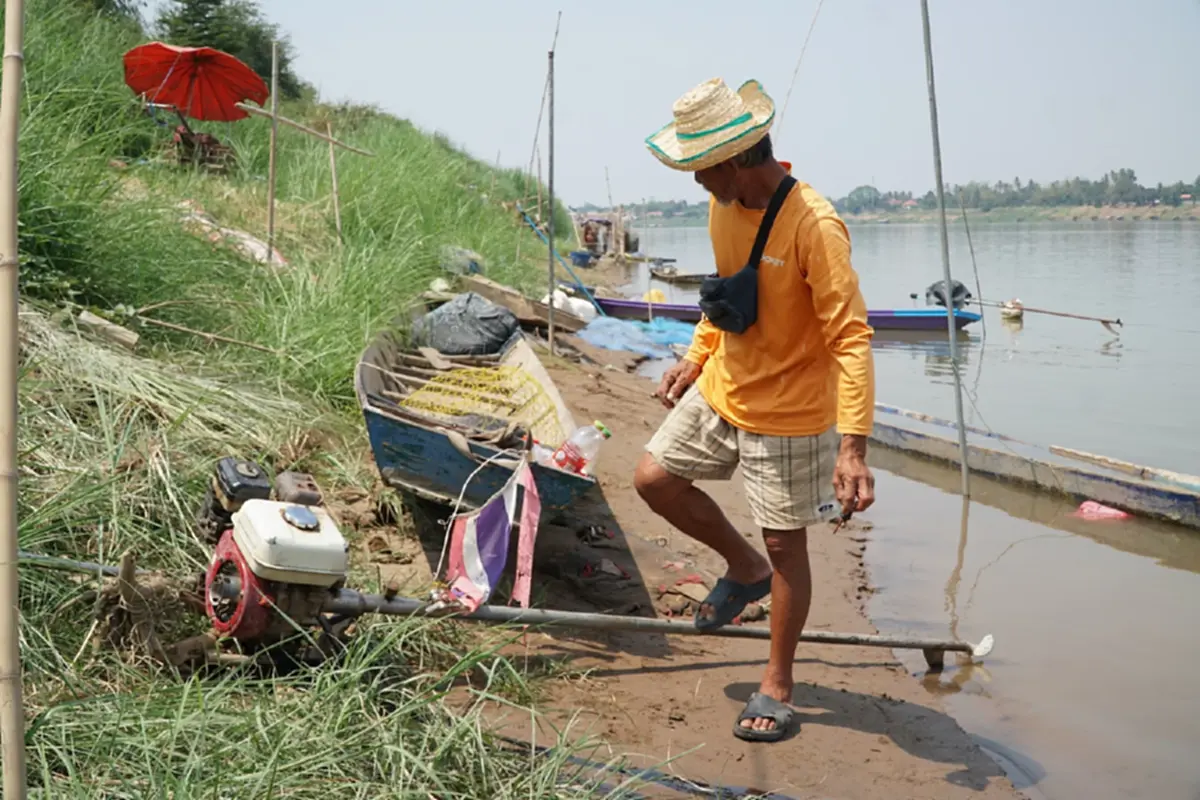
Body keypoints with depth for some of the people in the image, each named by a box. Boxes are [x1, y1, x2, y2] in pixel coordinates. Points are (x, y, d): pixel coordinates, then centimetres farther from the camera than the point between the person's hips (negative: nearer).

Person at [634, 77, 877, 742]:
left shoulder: (814, 225, -27)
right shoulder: (723, 205, -3)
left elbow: (851, 338, -29)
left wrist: (853, 445, -35)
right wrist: (696, 358, 12)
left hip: (788, 414, -7)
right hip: (721, 389, 7)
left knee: (784, 546, 5)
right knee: (654, 478, 9)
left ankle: (778, 685, 23)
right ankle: (744, 570, 31)